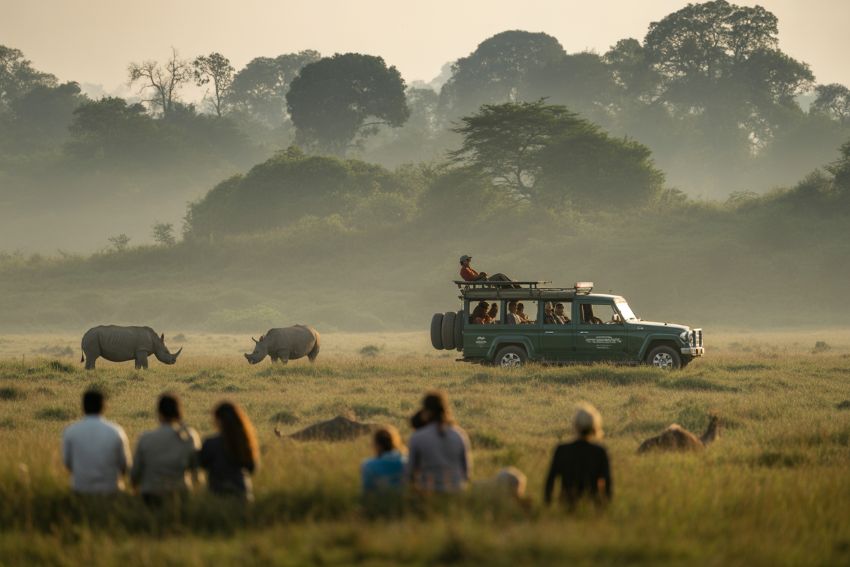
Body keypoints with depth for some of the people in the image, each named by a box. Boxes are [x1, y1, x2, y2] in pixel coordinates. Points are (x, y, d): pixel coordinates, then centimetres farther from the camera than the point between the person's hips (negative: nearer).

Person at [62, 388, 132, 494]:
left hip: (81, 489, 1)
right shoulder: (116, 431, -8)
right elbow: (125, 465, -1)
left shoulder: (70, 431, -8)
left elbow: (67, 462, 2)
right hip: (111, 489, -1)